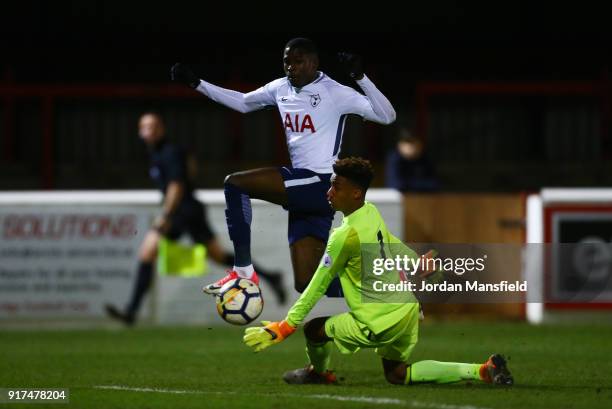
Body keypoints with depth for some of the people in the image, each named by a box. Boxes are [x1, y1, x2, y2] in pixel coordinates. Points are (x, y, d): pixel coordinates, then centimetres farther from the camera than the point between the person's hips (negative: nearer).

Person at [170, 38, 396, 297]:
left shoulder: (334, 93, -7)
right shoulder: (281, 89, 13)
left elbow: (387, 116, -12)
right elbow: (242, 103, 30)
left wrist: (361, 78, -24)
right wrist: (196, 84, 25)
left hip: (320, 184, -8)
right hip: (301, 189, 8)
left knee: (235, 184, -16)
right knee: (306, 285, 2)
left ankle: (243, 273, -14)